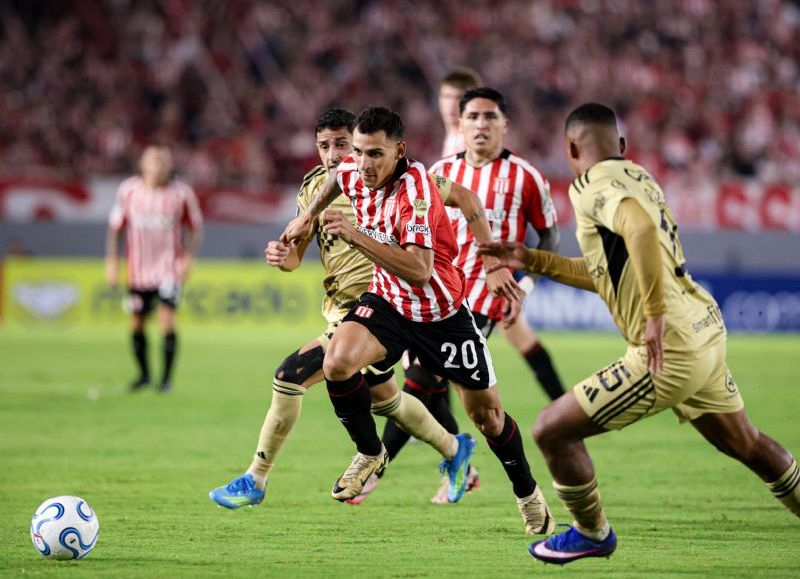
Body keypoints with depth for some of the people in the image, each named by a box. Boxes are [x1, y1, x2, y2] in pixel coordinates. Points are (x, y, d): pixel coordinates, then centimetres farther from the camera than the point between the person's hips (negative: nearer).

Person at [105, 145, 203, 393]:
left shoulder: (182, 193, -5)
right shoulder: (128, 190, -3)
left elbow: (195, 228, 5)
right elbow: (115, 228, 5)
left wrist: (188, 257, -9)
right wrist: (111, 260, -1)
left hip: (169, 268, -2)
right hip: (138, 269, 2)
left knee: (167, 321, -16)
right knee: (137, 325, 9)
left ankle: (166, 377, -4)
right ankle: (143, 373, 31)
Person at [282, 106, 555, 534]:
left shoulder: (415, 190, -31)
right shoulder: (354, 173, -10)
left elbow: (419, 270, -42)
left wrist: (356, 236, -46)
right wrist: (309, 215, 21)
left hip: (443, 313, -5)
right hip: (387, 302, 5)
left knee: (486, 413, 6)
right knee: (337, 363, -24)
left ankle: (528, 494, 33)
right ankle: (370, 454, 1)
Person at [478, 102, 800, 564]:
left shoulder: (590, 186, -11)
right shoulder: (638, 177, 16)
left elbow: (640, 227, -32)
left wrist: (656, 314, -31)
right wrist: (533, 261, 27)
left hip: (670, 348, -9)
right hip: (707, 331, 9)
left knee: (553, 431, 1)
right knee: (745, 444, 29)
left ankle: (592, 535, 19)